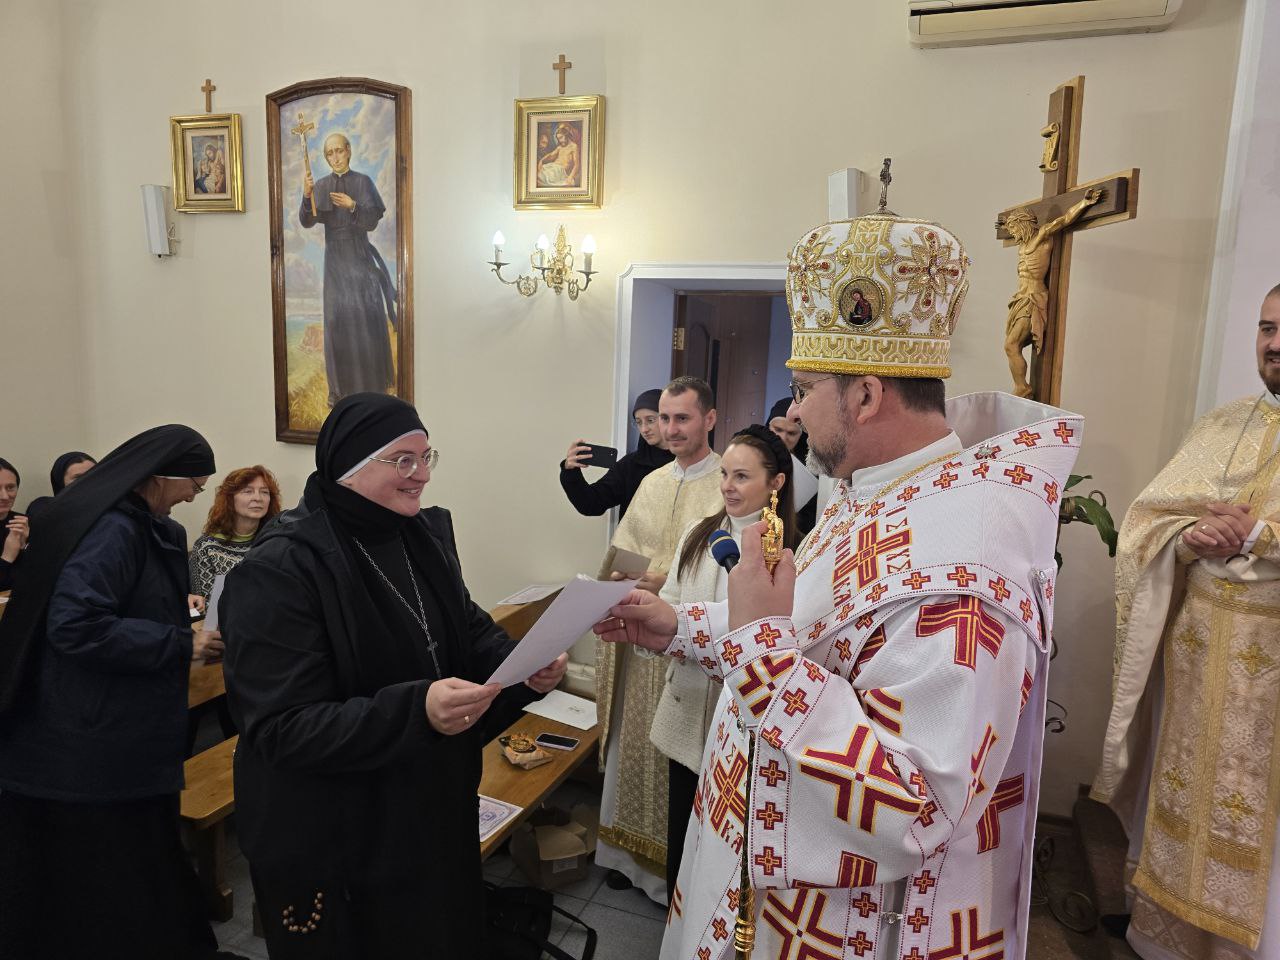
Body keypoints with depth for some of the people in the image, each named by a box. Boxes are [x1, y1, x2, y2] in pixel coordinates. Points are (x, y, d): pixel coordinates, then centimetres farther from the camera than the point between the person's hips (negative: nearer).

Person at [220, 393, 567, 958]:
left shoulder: (426, 533, 0)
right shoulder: (279, 571, -22)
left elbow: (470, 632, 7)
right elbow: (283, 728, -25)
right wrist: (415, 712, -38)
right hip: (331, 844, -6)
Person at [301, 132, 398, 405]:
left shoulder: (363, 182, 2)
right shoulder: (321, 185, 8)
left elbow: (372, 221, -5)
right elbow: (307, 221, -2)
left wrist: (353, 206, -23)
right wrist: (306, 197, -21)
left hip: (361, 255, -2)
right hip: (335, 257, 2)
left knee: (367, 316, -5)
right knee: (337, 318, -1)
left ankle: (371, 383, 4)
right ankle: (340, 386, 4)